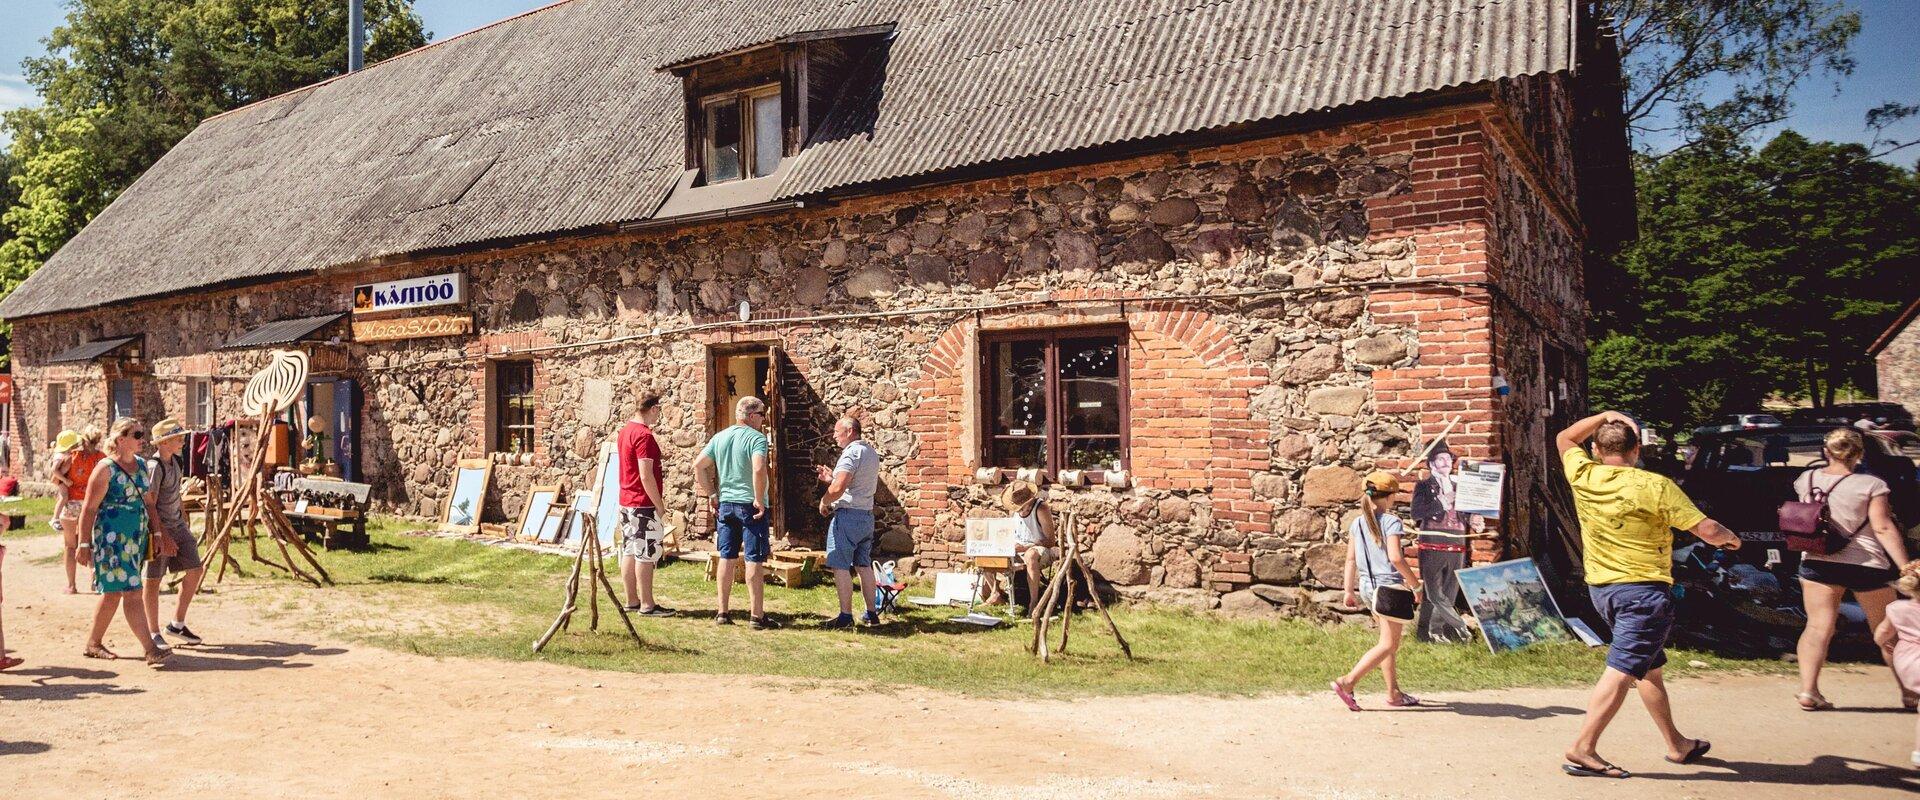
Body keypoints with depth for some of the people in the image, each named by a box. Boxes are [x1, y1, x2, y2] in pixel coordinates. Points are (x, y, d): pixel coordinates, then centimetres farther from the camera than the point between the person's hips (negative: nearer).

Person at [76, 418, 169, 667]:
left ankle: (93, 643, 26)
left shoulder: (141, 464, 11)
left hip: (136, 535, 8)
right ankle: (151, 650, -13)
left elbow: (148, 502, 18)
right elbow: (89, 508, -10)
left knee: (115, 591, 13)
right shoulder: (106, 468, -10)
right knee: (132, 592, -10)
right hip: (112, 537, -8)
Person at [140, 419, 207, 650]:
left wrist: (185, 522, 22)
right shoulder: (154, 467, -18)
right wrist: (162, 535, -22)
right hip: (159, 528, -9)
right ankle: (154, 633, 11)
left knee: (196, 570, 7)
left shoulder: (174, 461, 8)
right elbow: (149, 505, -20)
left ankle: (177, 624, 18)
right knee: (154, 580, 2)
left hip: (177, 525, 9)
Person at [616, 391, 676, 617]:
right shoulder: (644, 435, -18)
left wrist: (658, 471, 17)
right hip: (643, 504, -10)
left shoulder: (625, 431, 12)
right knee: (646, 554, -4)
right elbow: (645, 476, -22)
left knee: (629, 552, 12)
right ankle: (647, 605, 0)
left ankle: (632, 600, 18)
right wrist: (659, 503, -15)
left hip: (626, 501, 10)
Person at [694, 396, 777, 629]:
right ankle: (757, 616, 2)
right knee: (754, 560, -1)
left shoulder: (719, 437, 9)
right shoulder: (756, 438, -12)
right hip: (750, 505, -6)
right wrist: (759, 499, -18)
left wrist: (712, 494, 10)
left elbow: (698, 465, 7)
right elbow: (759, 469, -27)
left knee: (726, 558, 12)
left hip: (725, 504, 6)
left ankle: (722, 613, 16)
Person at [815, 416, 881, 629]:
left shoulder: (851, 452, -14)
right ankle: (872, 613, 17)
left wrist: (824, 502, -7)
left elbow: (839, 488, -24)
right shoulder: (871, 453, 16)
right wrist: (831, 478, 17)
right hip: (867, 514, 9)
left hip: (847, 514, -9)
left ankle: (846, 616, -4)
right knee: (864, 565, 14)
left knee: (841, 567, -4)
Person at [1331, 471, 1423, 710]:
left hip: (1368, 587, 8)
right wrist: (1415, 584, -11)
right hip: (1391, 587, -8)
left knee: (1388, 642, 18)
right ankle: (1347, 682, -12)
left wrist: (1349, 590, 15)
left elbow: (1351, 559, 9)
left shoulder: (1358, 523, 7)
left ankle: (1394, 693, 24)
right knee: (1388, 645, -2)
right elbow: (1395, 558, -22)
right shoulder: (1391, 521, -12)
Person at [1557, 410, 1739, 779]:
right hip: (1644, 589, -7)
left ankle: (1677, 744, 33)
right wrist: (1731, 538, 12)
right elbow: (1707, 530, -10)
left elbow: (1564, 438, 21)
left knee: (1650, 668, 20)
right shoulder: (1655, 486, -12)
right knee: (1622, 670, -10)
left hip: (1600, 589, 7)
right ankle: (1582, 749, -17)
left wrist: (1605, 415, 13)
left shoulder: (1582, 476, 0)